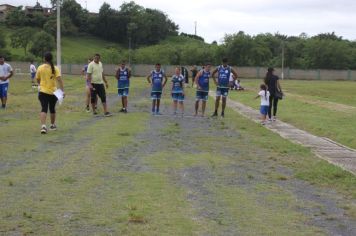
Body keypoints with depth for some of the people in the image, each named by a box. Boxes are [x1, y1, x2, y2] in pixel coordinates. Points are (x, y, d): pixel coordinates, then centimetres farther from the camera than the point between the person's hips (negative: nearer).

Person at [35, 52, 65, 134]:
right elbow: (59, 79, -14)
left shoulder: (40, 68, -2)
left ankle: (43, 126, -24)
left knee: (44, 109, -5)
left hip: (43, 91, -1)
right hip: (53, 92, 1)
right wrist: (62, 90, -16)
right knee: (52, 109, 18)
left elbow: (37, 79, 9)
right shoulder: (55, 68, -4)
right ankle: (52, 125, 34)